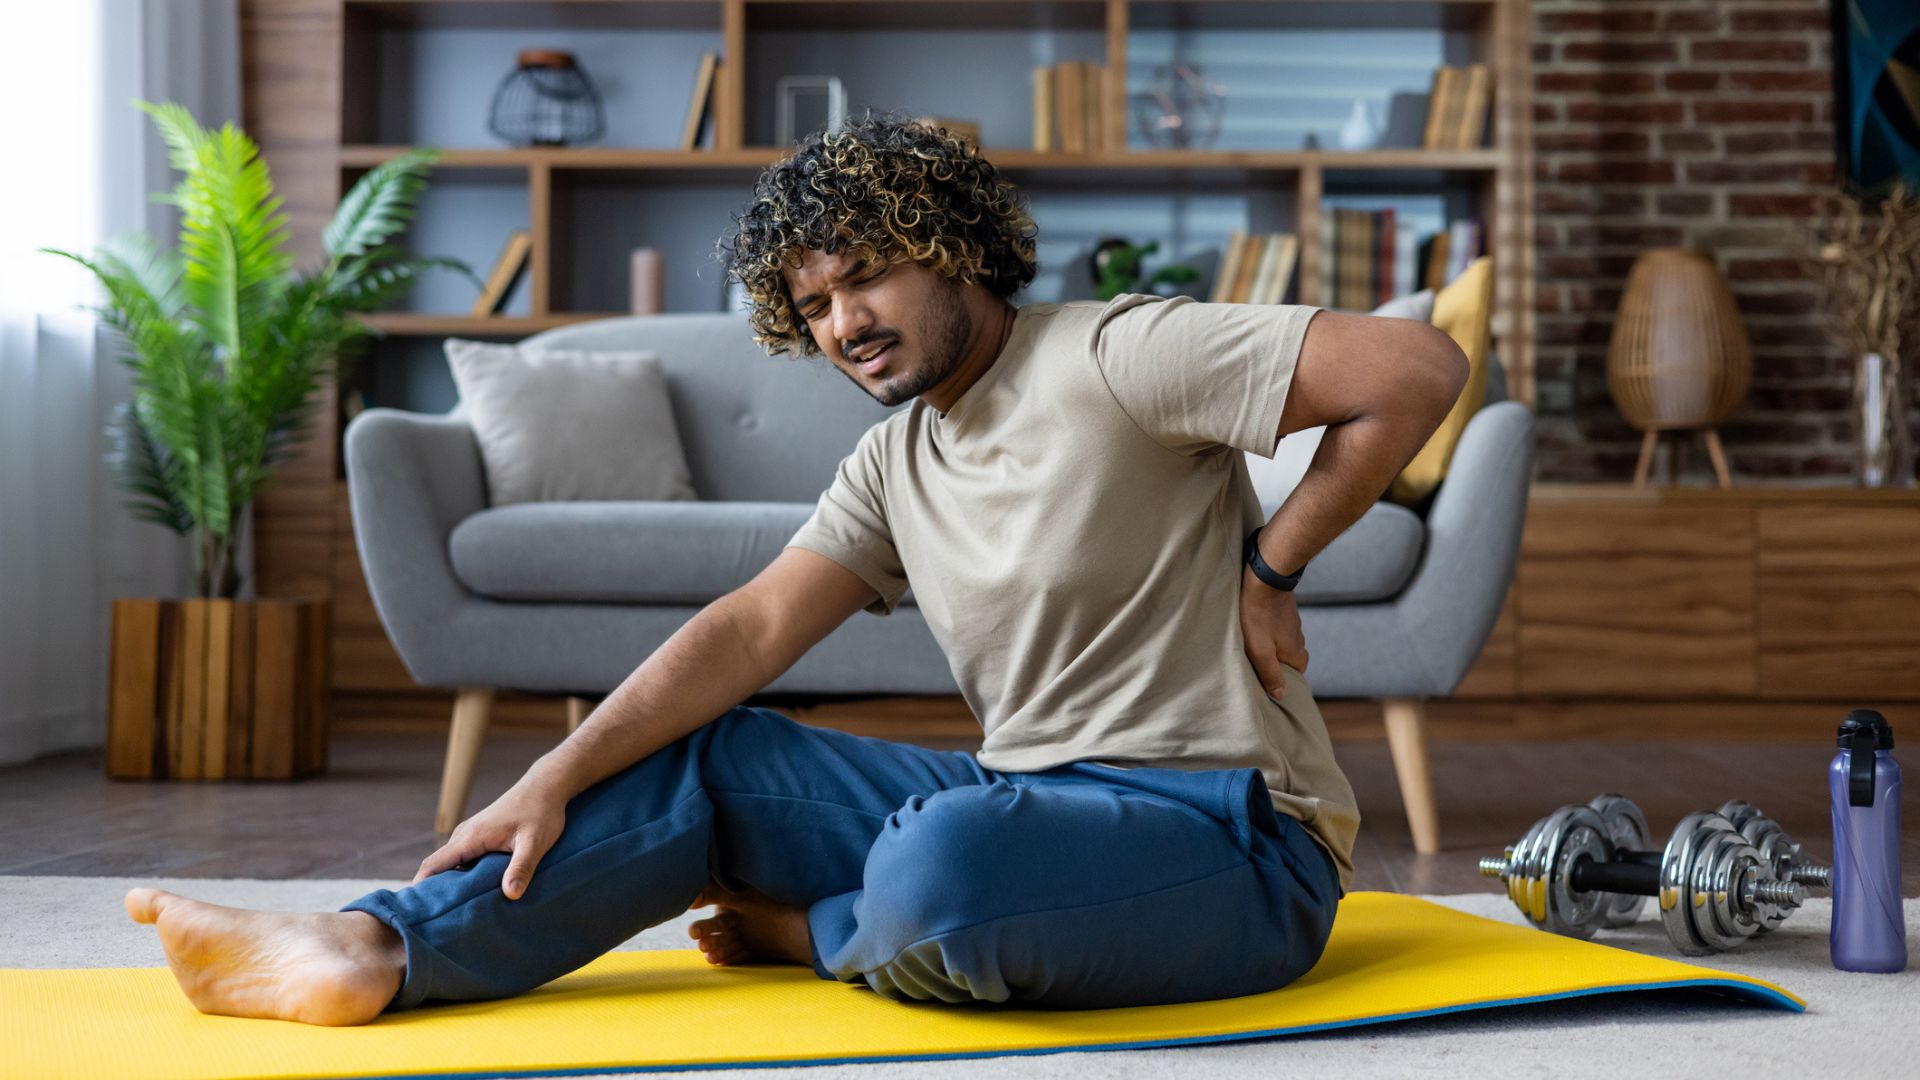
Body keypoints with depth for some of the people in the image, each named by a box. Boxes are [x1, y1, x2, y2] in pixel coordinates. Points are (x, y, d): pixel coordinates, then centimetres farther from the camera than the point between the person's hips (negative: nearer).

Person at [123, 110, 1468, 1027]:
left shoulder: (1113, 355, -11)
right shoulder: (894, 464, 13)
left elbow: (1419, 368, -18)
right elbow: (754, 629, 3)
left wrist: (1269, 571, -10)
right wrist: (558, 782, -8)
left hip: (1231, 840, -7)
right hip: (1029, 804, 8)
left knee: (942, 864, -37)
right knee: (705, 758, -1)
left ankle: (816, 933, -1)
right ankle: (373, 952, -14)